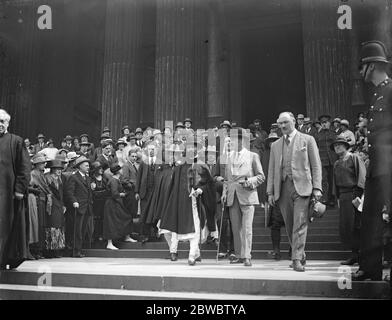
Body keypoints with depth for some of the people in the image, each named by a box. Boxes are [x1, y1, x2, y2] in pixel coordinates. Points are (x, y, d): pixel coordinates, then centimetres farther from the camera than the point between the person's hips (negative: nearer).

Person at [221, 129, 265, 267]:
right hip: (233, 196, 4)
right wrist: (224, 192, 9)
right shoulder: (230, 156, 16)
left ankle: (247, 256, -1)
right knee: (236, 228, 6)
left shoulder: (252, 156, 3)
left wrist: (249, 182, -14)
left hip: (247, 195, -4)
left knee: (247, 227, -7)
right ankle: (239, 255, 15)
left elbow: (261, 176, 3)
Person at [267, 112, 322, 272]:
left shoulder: (307, 140, 7)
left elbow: (316, 165, 4)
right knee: (289, 225, 7)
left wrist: (317, 188, -6)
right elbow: (271, 170, 16)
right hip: (282, 188, 4)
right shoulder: (275, 145, 17)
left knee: (300, 224, -11)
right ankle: (301, 255, 22)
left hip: (301, 187, -4)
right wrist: (270, 192, 7)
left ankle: (297, 259, -9)